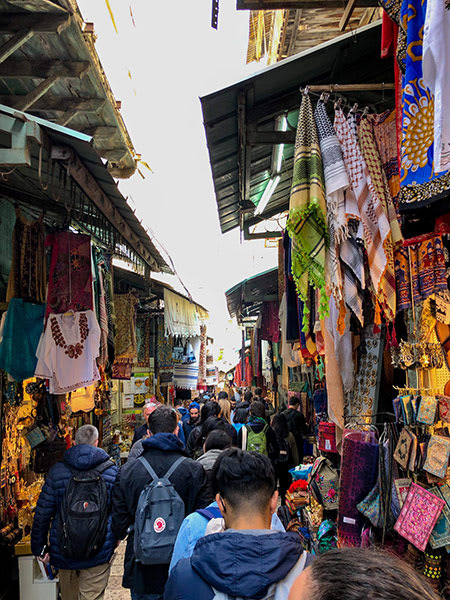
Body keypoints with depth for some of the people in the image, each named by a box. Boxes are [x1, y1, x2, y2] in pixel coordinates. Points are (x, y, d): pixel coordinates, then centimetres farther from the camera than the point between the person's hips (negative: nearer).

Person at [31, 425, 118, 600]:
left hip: (64, 551, 2)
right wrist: (115, 537, 20)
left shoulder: (57, 471, -5)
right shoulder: (112, 471, -5)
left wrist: (38, 548, 8)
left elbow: (42, 513, -3)